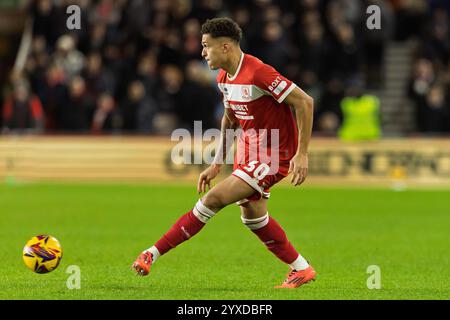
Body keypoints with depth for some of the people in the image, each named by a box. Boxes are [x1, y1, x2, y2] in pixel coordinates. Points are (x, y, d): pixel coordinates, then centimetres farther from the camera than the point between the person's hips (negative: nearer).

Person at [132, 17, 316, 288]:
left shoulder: (258, 73, -24)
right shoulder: (224, 78, 4)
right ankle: (301, 269, 27)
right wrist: (217, 164, 18)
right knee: (253, 217, 14)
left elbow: (305, 102, -23)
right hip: (249, 150, 10)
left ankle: (154, 254, -10)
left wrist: (302, 154, -24)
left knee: (214, 198, -14)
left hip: (274, 154, -10)